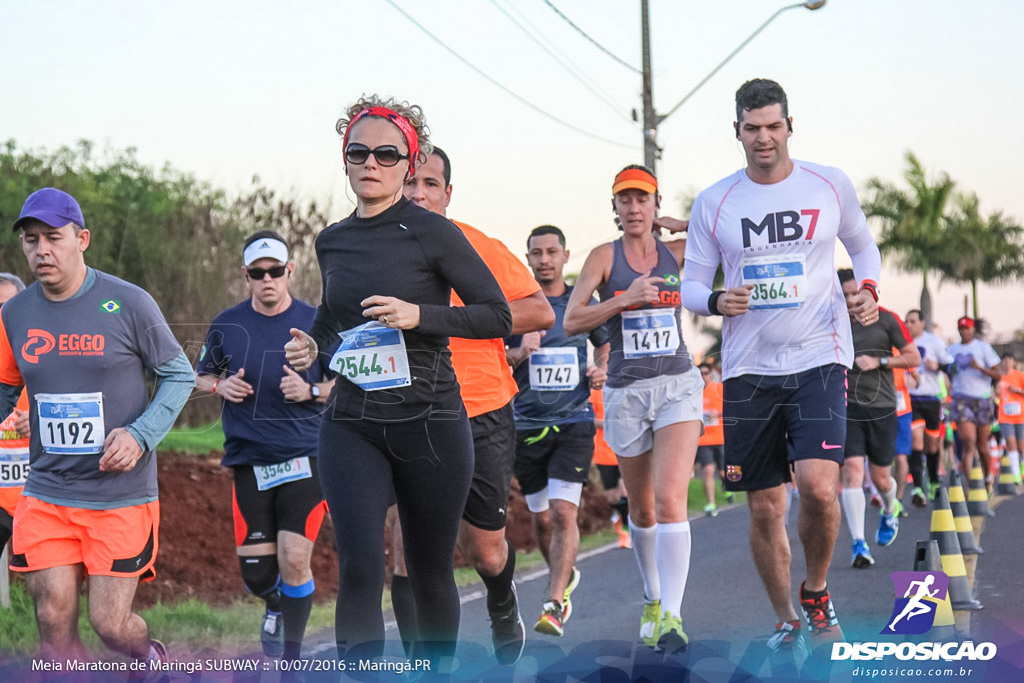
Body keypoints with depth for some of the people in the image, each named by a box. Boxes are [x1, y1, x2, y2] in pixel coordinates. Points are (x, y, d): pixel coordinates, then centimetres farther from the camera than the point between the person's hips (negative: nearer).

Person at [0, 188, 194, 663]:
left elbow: (180, 375, 0)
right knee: (55, 626, -2)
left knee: (110, 624, -1)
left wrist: (140, 435, -13)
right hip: (46, 495, 3)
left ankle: (153, 658, 33)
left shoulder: (129, 304, -8)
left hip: (122, 497, -3)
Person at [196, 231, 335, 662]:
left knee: (294, 560, -12)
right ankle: (275, 606, 38)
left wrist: (312, 391, -13)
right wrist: (221, 386, -4)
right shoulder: (226, 325, 5)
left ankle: (291, 659, 5)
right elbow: (200, 376, 19)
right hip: (249, 461, 2)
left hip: (305, 459, -2)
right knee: (256, 574, 0)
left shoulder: (315, 322, 0)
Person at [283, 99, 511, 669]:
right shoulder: (332, 242, 10)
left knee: (431, 573, 9)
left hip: (431, 423, -3)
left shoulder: (432, 233, -5)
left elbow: (498, 316, -6)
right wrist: (313, 347, 6)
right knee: (359, 569, -13)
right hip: (352, 425, 3)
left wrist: (418, 315, -18)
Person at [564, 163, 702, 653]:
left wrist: (679, 225, 4)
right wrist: (625, 298, -17)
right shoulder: (604, 257, 1)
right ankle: (651, 600, 34)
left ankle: (671, 615, -23)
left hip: (678, 384, -1)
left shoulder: (676, 252, 5)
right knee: (641, 508, 13)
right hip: (626, 391, 1)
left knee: (670, 498, -18)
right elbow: (571, 322, -6)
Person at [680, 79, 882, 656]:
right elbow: (691, 285, 8)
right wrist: (716, 301, -15)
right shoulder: (714, 203, 3)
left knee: (819, 486, -20)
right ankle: (786, 622, 23)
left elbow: (863, 245, 20)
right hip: (749, 368, 1)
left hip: (819, 358, -1)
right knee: (765, 507, 3)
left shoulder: (831, 186, 3)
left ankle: (817, 592, 8)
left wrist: (868, 289, -1)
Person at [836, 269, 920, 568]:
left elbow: (914, 358, 0)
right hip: (846, 408, 1)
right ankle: (859, 544, -14)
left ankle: (890, 511, 43)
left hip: (882, 408, -1)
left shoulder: (885, 319, -2)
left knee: (880, 478, 6)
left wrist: (879, 361, -12)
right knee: (851, 470, -14)